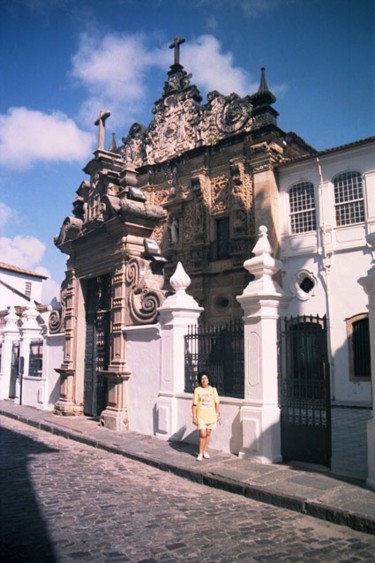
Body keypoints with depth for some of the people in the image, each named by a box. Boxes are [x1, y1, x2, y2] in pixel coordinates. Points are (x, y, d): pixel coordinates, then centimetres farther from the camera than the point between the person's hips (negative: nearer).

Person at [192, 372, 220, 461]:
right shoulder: (197, 390, -4)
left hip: (211, 416, 3)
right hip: (201, 416, -3)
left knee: (208, 434, 10)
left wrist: (218, 414, 3)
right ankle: (200, 453, 6)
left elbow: (217, 403, 8)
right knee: (203, 434, -7)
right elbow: (194, 405, -3)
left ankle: (205, 451, 26)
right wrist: (194, 417, -7)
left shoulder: (213, 389, 3)